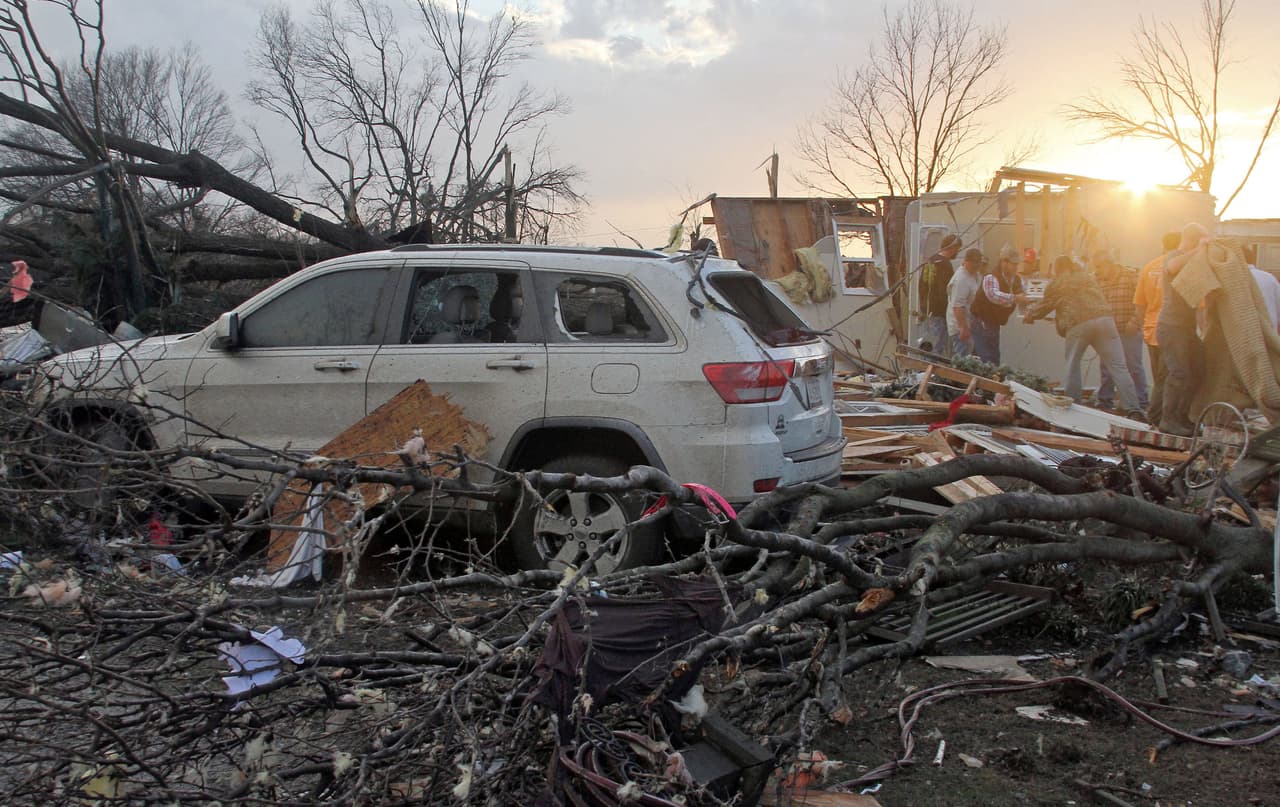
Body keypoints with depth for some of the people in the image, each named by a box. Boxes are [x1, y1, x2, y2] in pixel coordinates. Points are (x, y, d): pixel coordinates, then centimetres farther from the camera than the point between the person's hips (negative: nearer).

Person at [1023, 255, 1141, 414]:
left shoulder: (1056, 284, 14)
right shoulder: (1085, 276, 25)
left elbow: (1045, 305, 25)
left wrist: (1030, 315, 45)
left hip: (1078, 324, -3)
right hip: (1104, 318, 3)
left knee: (1073, 366, 16)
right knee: (1118, 366, -2)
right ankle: (1133, 409, -9)